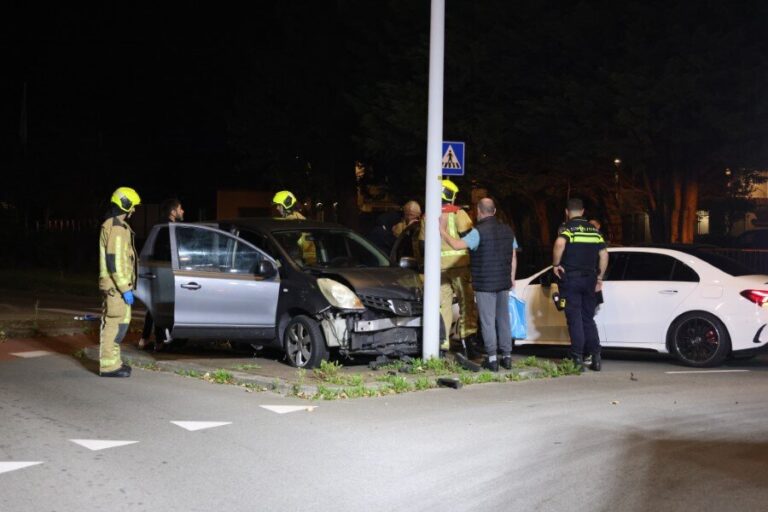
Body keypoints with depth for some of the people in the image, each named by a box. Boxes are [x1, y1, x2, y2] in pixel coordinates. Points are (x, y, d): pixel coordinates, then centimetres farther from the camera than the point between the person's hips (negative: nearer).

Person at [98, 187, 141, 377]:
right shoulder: (116, 228, -16)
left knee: (118, 323, 16)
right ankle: (109, 365, -6)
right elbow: (115, 261, -22)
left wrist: (125, 286, 24)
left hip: (115, 285, 11)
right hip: (116, 286, -11)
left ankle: (112, 361, 23)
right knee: (115, 323, -8)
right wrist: (125, 288, -21)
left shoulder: (114, 225, 18)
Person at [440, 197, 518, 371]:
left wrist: (443, 231, -11)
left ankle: (492, 359, 0)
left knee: (488, 321, 0)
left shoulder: (479, 231, -13)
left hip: (485, 284, -6)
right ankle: (507, 357, 15)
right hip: (503, 283, 6)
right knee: (503, 319, 13)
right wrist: (511, 278, 21)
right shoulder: (507, 230, 9)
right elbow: (513, 257, 13)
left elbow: (457, 245, -23)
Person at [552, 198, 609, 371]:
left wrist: (556, 264, -15)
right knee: (588, 319, 12)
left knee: (575, 319, 0)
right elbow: (604, 254, 7)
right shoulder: (594, 230, 11)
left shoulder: (567, 227, -6)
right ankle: (596, 358, 6)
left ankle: (578, 359, -2)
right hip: (589, 279, 5)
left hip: (571, 279, -4)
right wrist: (599, 278, 13)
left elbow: (560, 243, -28)